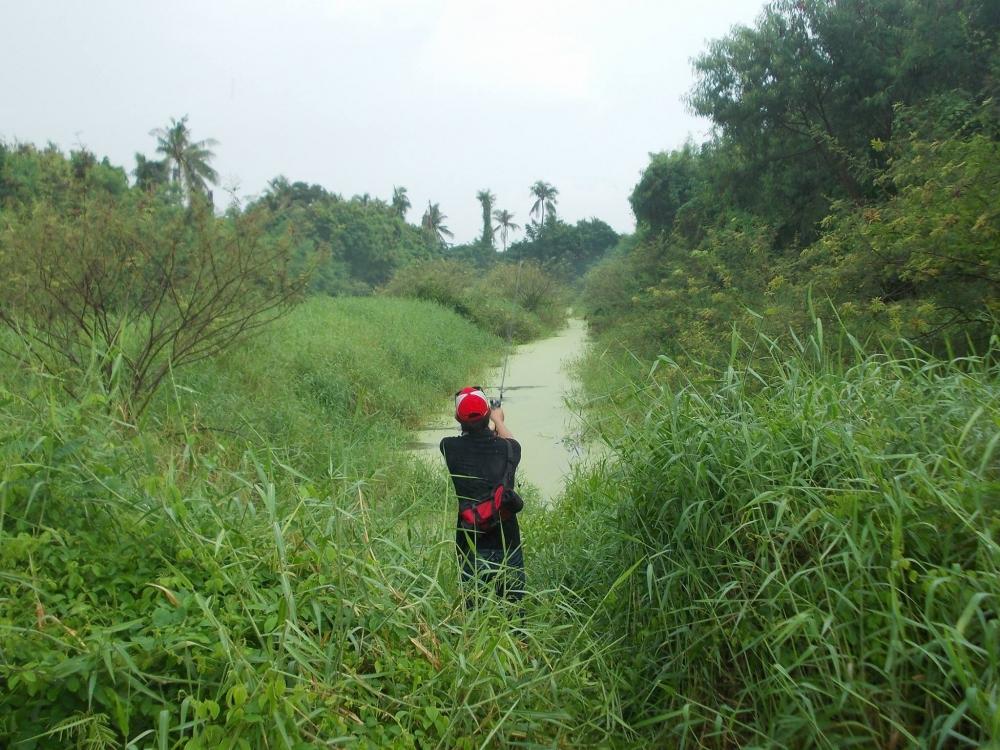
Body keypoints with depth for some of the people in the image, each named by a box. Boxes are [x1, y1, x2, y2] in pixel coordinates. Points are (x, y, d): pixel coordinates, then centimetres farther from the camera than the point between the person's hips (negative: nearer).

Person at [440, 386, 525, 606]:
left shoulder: (450, 448, -11)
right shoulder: (509, 448, -9)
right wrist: (498, 420, 34)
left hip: (471, 545, 0)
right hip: (507, 544, 1)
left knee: (474, 608, 12)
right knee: (514, 604, 15)